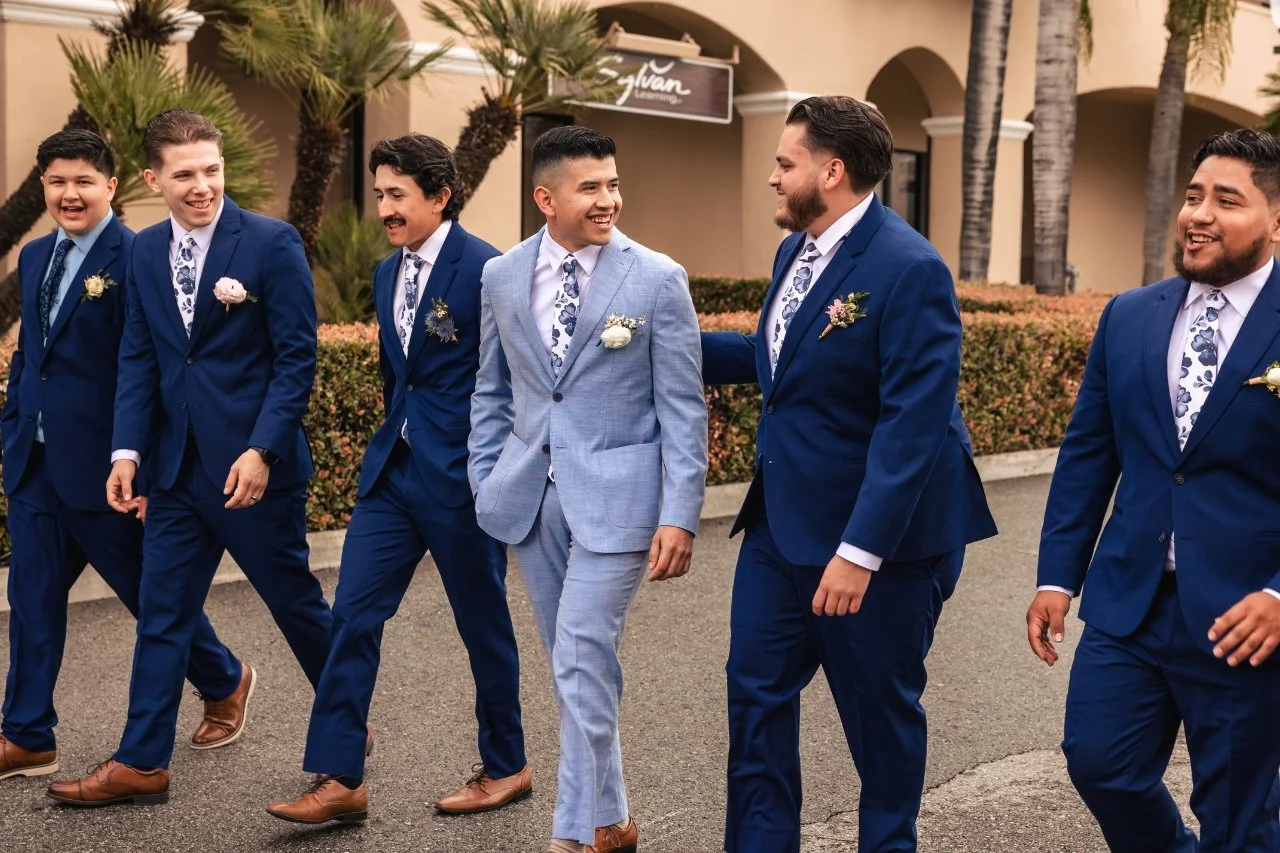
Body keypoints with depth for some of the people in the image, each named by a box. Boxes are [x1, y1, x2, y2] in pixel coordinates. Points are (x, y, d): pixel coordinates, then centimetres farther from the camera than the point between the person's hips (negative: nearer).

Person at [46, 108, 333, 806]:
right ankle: (141, 763, 17)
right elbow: (137, 358, 9)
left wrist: (261, 450, -18)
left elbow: (297, 356, -11)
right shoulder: (145, 252, 7)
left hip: (253, 461, -5)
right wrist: (127, 449, -2)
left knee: (295, 601, 9)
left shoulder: (271, 243, -10)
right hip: (177, 463, 5)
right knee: (161, 612, 8)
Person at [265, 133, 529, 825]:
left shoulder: (485, 269, -12)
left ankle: (506, 768, 25)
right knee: (353, 614, 1)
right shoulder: (388, 274, 11)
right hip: (394, 468, 7)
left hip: (464, 477, -7)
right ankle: (340, 779, 6)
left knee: (483, 623, 7)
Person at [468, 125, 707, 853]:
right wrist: (485, 489, 9)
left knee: (582, 663, -9)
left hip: (614, 491, -4)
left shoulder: (658, 279, -7)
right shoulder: (502, 277, 5)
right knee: (575, 664, 13)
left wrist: (680, 515, -12)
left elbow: (683, 408, -7)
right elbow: (492, 394, 14)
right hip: (532, 492, 5)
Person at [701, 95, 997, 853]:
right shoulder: (795, 251, 7)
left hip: (876, 537, -8)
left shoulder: (909, 270, -20)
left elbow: (912, 427, -25)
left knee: (880, 709, 11)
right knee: (757, 690, 11)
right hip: (782, 524, 8)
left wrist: (860, 551, -28)